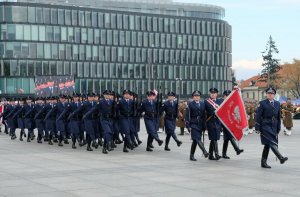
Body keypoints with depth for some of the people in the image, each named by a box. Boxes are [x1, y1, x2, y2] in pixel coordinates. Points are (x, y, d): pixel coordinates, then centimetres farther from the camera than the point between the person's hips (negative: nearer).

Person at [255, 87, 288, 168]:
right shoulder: (262, 103, -2)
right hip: (265, 127, -5)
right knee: (272, 143, -18)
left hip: (274, 127, 5)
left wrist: (278, 128, 14)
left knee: (267, 145, 8)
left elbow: (279, 117, 17)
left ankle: (263, 163, 13)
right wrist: (257, 128, -10)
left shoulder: (277, 104, 13)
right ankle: (280, 158, -29)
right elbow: (258, 116, -5)